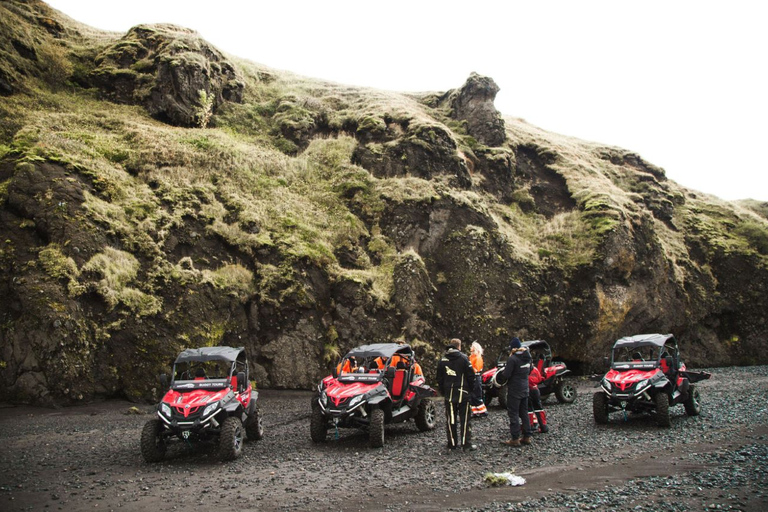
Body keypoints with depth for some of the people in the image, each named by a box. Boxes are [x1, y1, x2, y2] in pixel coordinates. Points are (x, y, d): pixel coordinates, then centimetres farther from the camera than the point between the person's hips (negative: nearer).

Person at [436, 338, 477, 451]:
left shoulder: (442, 360, 6)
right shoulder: (463, 358, -6)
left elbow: (439, 378, 11)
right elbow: (471, 376, -6)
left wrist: (443, 392, 18)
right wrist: (471, 389, 7)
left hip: (449, 394, 3)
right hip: (463, 394, -3)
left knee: (451, 420, 7)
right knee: (464, 419, 2)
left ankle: (452, 443, 10)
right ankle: (466, 443, 1)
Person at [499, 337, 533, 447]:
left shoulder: (512, 359, -19)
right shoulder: (527, 358, 5)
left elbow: (506, 375, -20)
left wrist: (503, 373, 1)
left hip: (514, 391, -8)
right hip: (525, 389, 8)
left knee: (513, 414, -2)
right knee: (524, 413, 15)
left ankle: (515, 439, -1)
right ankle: (527, 436, 19)